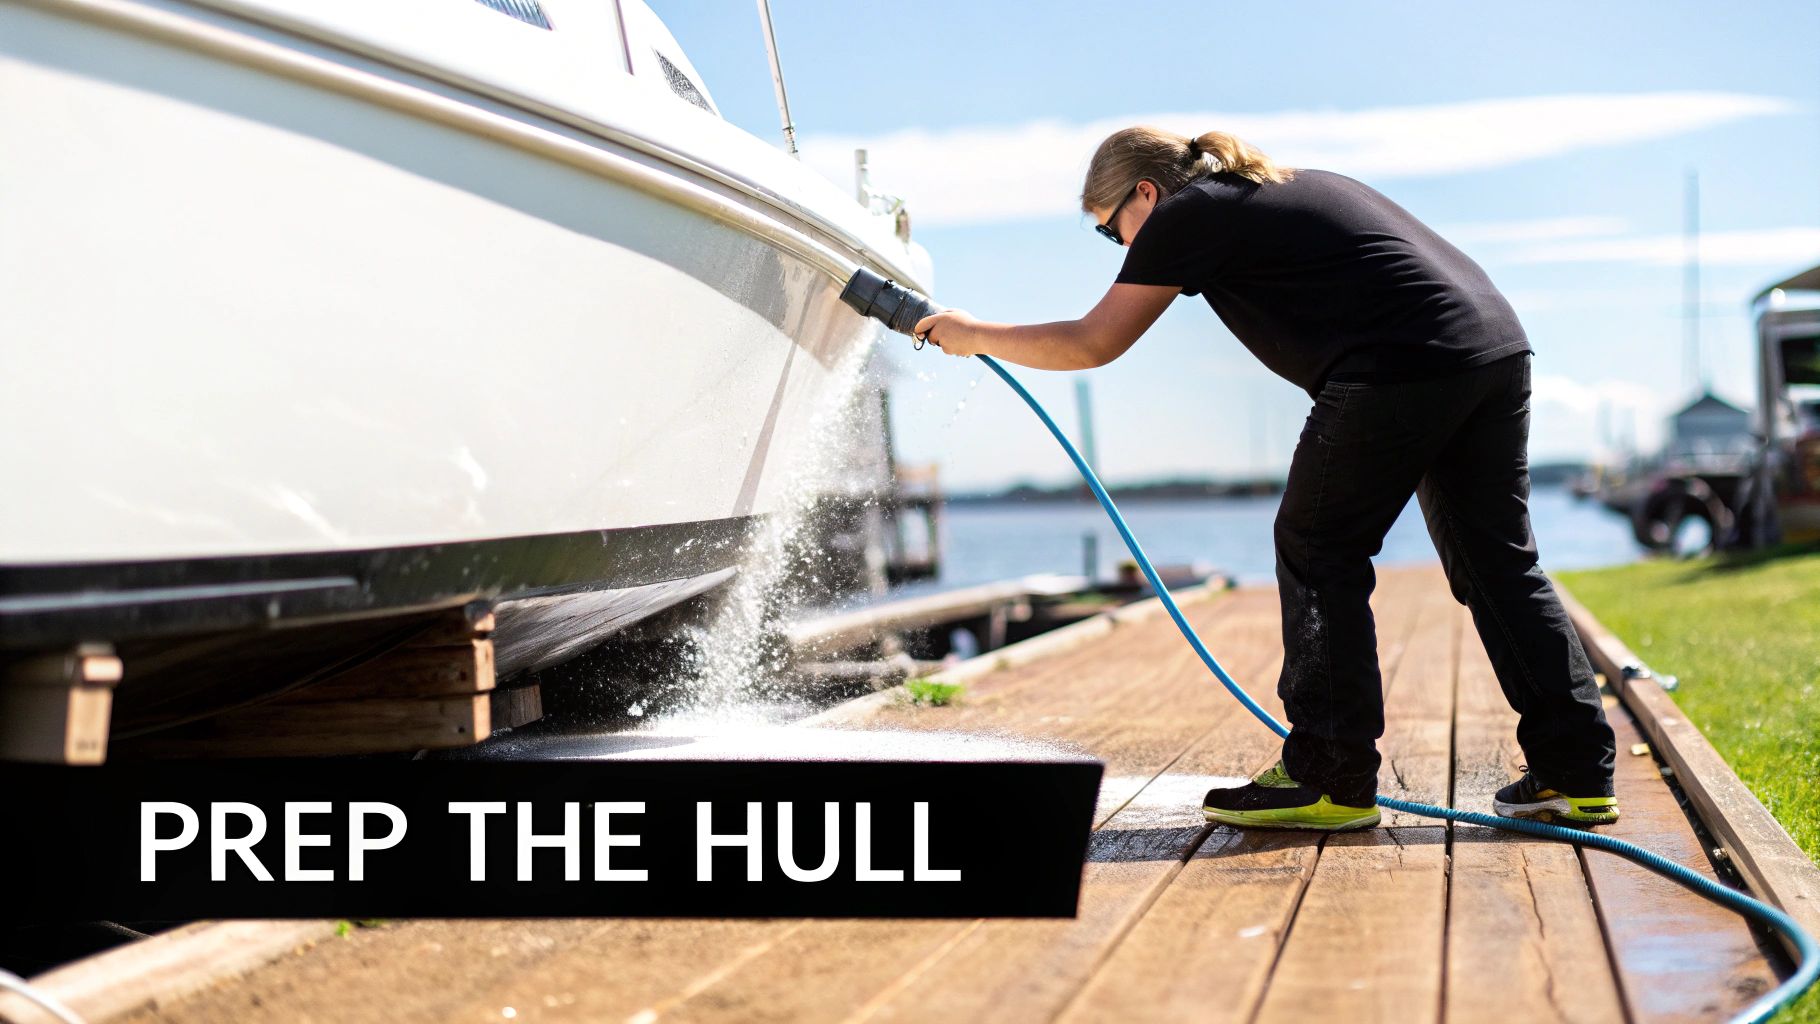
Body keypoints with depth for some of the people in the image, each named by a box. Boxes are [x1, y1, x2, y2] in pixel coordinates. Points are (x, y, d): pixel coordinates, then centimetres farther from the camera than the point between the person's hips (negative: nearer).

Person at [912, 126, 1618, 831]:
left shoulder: (1189, 214, 4)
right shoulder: (1296, 189, 29)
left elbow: (1093, 344, 5)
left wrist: (972, 335, 17)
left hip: (1400, 368, -9)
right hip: (1500, 349, 9)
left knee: (1316, 554, 3)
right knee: (1497, 562, 13)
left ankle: (1331, 778, 4)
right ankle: (1576, 775, 14)